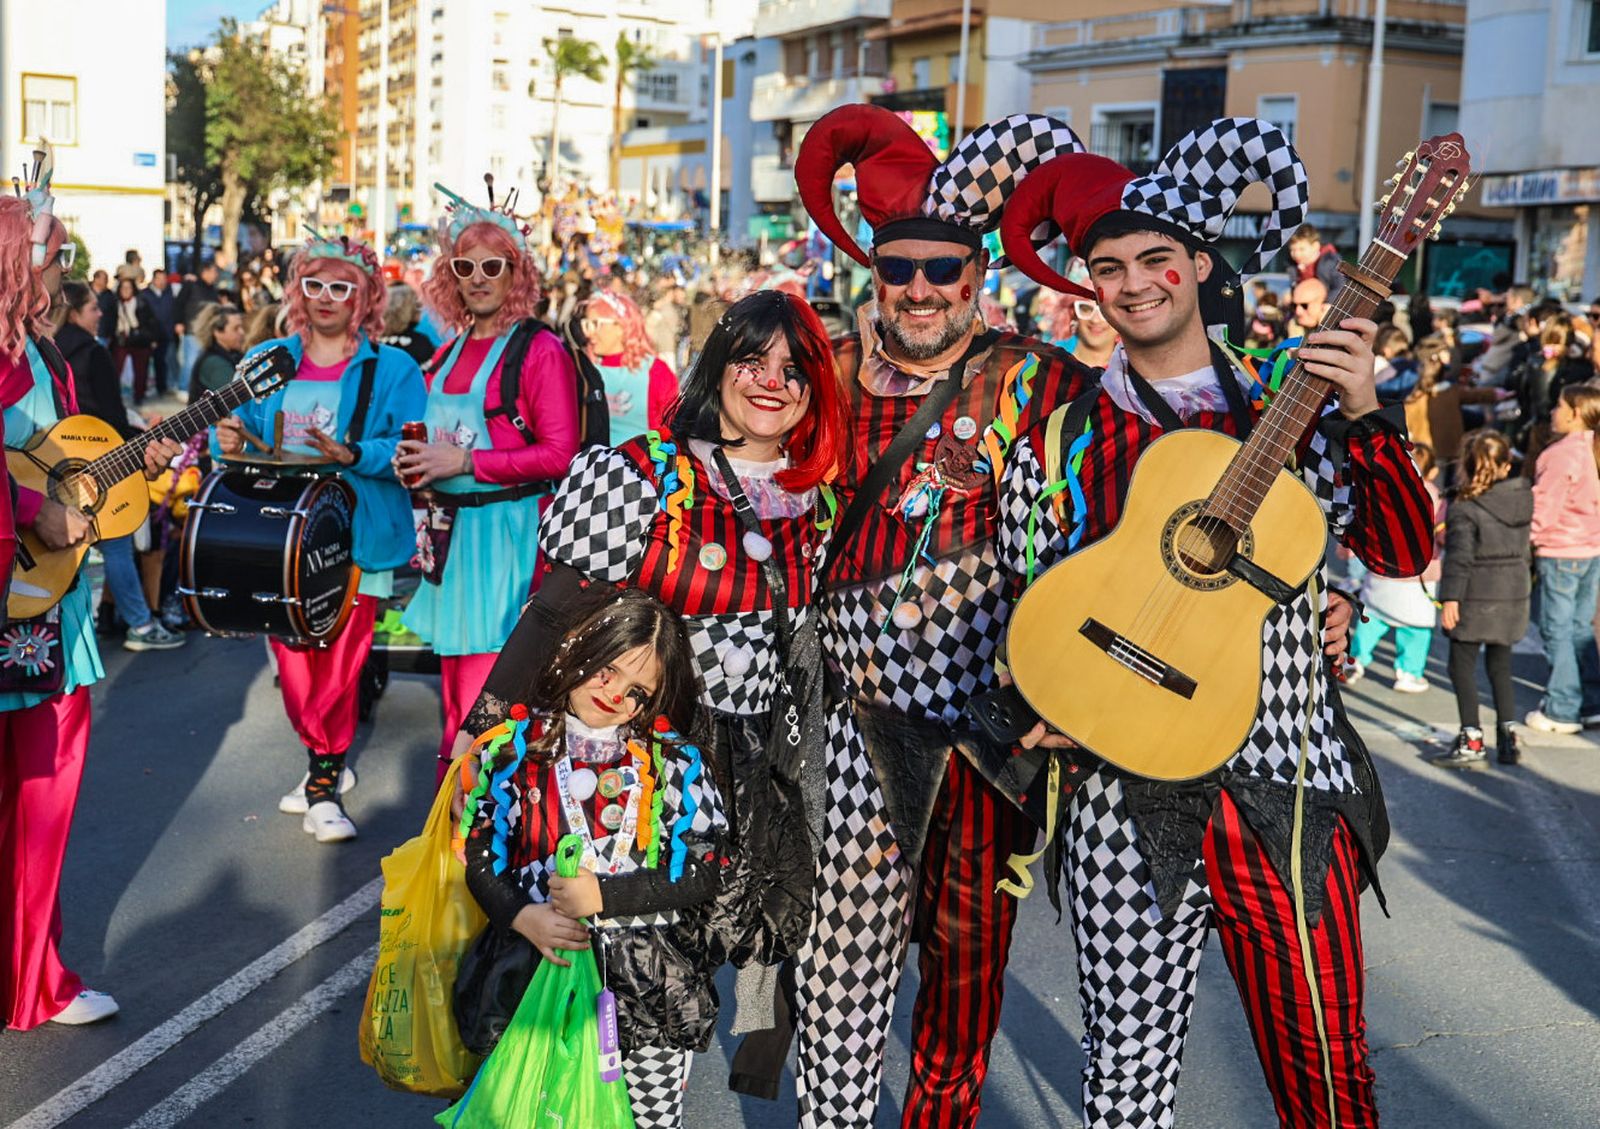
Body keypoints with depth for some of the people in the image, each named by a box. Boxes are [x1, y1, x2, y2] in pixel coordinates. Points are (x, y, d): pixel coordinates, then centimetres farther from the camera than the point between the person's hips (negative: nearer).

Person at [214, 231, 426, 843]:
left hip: (355, 538, -4)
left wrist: (353, 455, -26)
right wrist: (229, 441, -8)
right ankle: (324, 763, 31)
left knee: (340, 661, -4)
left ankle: (324, 787, 10)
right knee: (292, 659, 10)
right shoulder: (268, 362, 12)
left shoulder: (392, 370, -2)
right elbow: (237, 428, 15)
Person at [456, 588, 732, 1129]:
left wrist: (603, 896, -16)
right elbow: (478, 852, 0)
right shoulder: (520, 744, 0)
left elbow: (707, 871, -7)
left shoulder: (674, 760, -1)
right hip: (545, 971, 0)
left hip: (653, 985, 0)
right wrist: (522, 916, -18)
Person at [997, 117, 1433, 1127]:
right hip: (1127, 798, 1)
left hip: (1292, 792, 0)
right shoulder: (1060, 441, 5)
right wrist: (1037, 715, -5)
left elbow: (1404, 553, -4)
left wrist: (1365, 417, -15)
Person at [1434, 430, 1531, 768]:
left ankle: (1471, 743, 1)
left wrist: (1450, 598, -18)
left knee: (1462, 667, 2)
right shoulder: (1522, 500, 4)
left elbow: (1459, 558, -19)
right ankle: (1508, 736, 17)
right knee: (1500, 666, 17)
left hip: (1476, 600, -6)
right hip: (1514, 596, 6)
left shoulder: (1464, 509, -16)